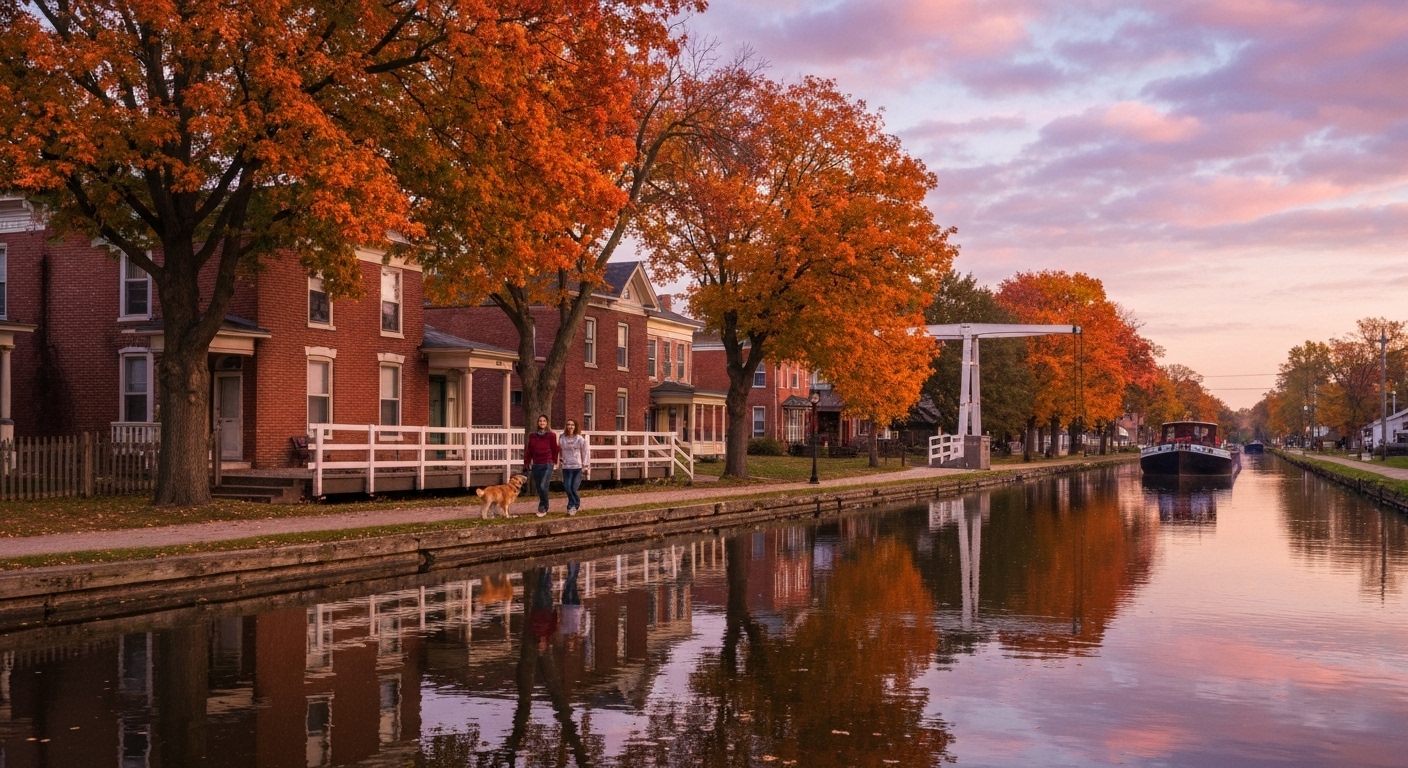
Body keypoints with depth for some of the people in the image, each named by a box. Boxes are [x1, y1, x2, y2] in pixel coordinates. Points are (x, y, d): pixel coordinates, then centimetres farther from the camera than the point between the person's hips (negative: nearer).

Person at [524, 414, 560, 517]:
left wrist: (554, 461, 8)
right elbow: (528, 450, 7)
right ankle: (544, 508, 24)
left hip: (547, 465, -4)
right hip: (536, 465, 4)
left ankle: (542, 508, -4)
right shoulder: (532, 435, 5)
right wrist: (527, 462, 5)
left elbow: (554, 449, 3)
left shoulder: (551, 435, -3)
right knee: (539, 488, 9)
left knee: (543, 486, -17)